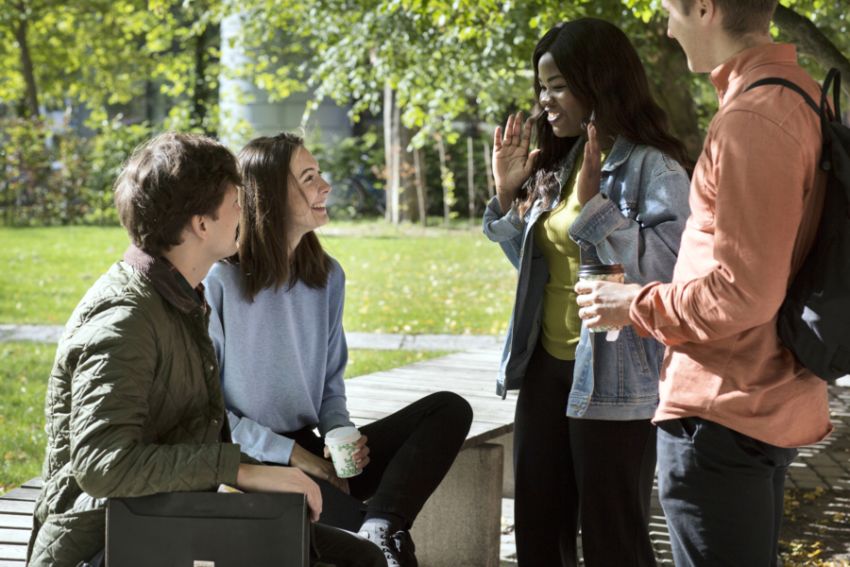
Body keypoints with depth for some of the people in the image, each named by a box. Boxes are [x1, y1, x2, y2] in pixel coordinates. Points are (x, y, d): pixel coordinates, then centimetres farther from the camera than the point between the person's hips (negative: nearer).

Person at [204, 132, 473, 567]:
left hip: (312, 455, 8)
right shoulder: (219, 281, -11)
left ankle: (379, 527, -32)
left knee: (450, 410, -14)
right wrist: (291, 453, -15)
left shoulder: (326, 276, 10)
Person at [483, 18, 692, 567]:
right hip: (547, 368, 8)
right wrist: (507, 195, 7)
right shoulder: (558, 165, 11)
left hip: (613, 380, -8)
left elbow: (668, 270, -23)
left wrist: (593, 203, -26)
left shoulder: (653, 167, -12)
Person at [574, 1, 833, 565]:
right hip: (772, 408, 10)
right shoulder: (803, 95, 9)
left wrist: (638, 305, -9)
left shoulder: (753, 117, -21)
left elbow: (744, 292, -24)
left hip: (723, 419, -10)